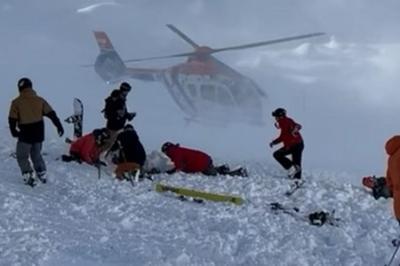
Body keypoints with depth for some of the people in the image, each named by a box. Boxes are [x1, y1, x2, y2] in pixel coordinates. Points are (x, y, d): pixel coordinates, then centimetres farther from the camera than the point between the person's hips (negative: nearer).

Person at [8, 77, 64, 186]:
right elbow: (51, 114, 0)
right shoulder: (40, 100, -1)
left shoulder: (16, 102, -11)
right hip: (39, 134, 4)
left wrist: (14, 132, 6)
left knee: (22, 157, 12)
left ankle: (28, 176, 2)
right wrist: (59, 126, 6)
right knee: (36, 155, 24)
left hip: (25, 135, -4)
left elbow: (12, 119, -9)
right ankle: (42, 174, 23)